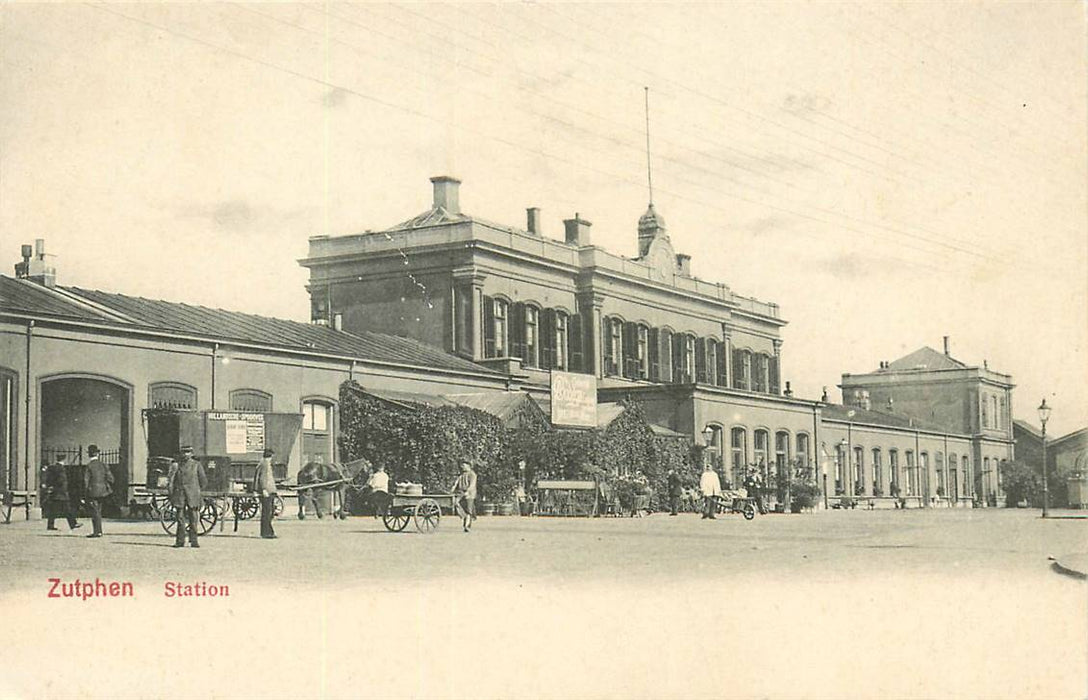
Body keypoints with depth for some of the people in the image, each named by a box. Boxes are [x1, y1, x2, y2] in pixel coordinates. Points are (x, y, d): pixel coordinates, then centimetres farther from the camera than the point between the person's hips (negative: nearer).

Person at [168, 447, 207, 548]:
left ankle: (193, 541, 2)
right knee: (180, 519, 0)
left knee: (193, 519, -1)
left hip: (192, 497, -2)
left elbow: (204, 482, 8)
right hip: (180, 496, 2)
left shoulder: (197, 465, 4)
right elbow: (171, 481, 14)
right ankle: (180, 541, 3)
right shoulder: (177, 466, 10)